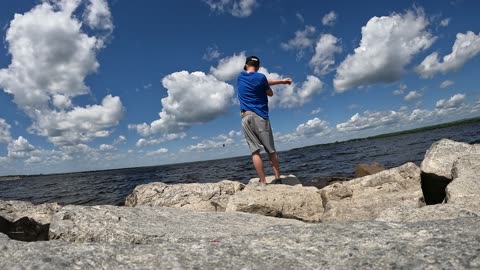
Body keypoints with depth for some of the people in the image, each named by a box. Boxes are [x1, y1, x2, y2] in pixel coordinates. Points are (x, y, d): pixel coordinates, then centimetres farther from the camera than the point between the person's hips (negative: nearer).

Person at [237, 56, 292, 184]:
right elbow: (270, 93, 13)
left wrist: (281, 81, 24)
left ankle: (263, 182, -5)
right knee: (271, 151, 5)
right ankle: (278, 179, 6)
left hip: (245, 117, 3)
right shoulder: (260, 77, 0)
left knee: (255, 151, -2)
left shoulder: (240, 77, 15)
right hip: (259, 116, -3)